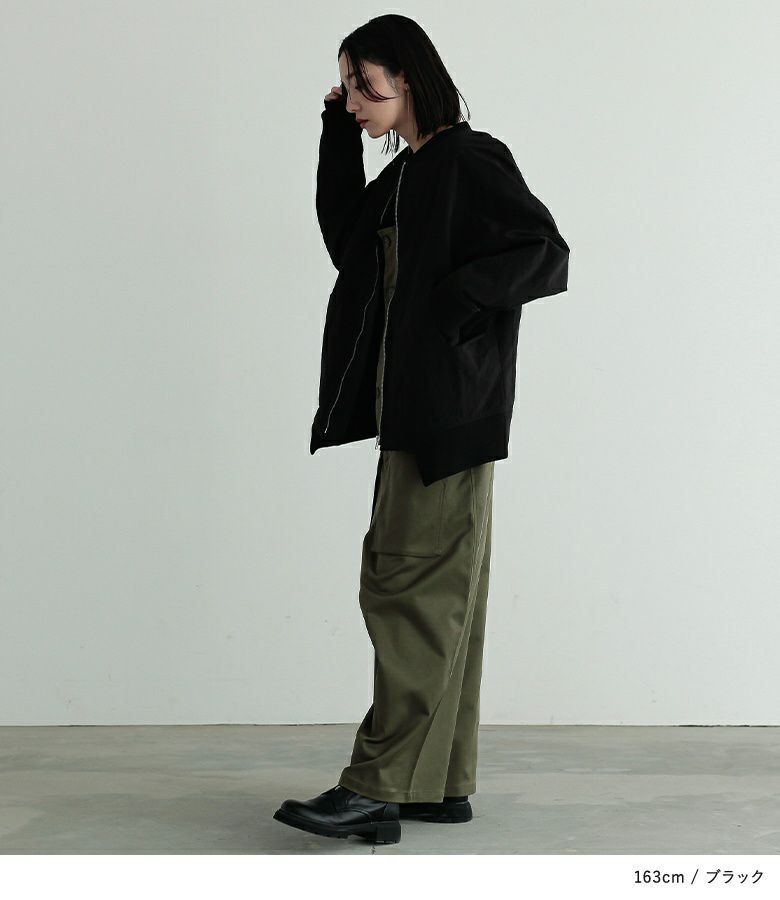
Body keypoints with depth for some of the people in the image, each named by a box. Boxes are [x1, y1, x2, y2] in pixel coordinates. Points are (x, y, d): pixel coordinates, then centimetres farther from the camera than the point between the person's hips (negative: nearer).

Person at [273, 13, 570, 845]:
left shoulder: (469, 160, -9)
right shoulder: (405, 172, 17)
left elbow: (548, 258, -15)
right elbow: (346, 242, 20)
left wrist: (450, 302, -18)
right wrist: (339, 133, 15)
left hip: (449, 407, -10)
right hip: (412, 408, 10)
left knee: (409, 583, -9)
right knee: (440, 593, 9)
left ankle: (380, 787, -6)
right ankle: (442, 784, 15)